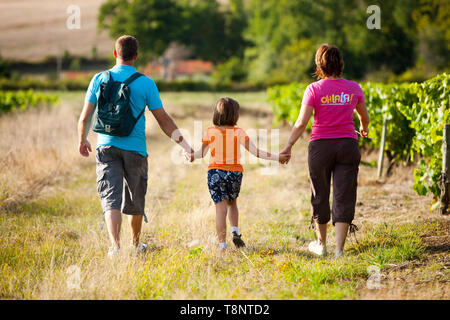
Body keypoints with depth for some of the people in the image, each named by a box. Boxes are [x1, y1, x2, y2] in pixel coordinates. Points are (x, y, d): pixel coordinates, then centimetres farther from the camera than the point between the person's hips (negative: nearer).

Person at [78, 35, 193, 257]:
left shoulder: (99, 79, 0)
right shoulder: (146, 83, -4)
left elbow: (85, 117, 4)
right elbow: (163, 120, -2)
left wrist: (82, 140, 21)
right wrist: (183, 142, 9)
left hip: (106, 147, 0)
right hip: (135, 149, 0)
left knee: (111, 198, -5)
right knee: (135, 199, 16)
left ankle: (115, 245, -24)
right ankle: (136, 243, 33)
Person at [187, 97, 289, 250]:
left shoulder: (210, 132, -4)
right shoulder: (238, 132, -5)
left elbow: (202, 153, 3)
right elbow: (255, 152, -8)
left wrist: (191, 157, 22)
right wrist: (276, 158, -4)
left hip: (215, 173, -1)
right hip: (234, 173, 1)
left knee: (221, 208, 1)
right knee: (232, 203, 24)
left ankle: (222, 243, -2)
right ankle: (235, 231, 6)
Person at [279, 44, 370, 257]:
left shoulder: (314, 89, -8)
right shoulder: (354, 88, 1)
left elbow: (302, 122, -13)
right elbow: (364, 116, 18)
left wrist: (288, 146, -6)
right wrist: (364, 129, 39)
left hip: (321, 145, -1)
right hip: (348, 144, 1)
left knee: (320, 196, 14)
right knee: (344, 197, 3)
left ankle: (321, 244, 28)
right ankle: (339, 248, -1)